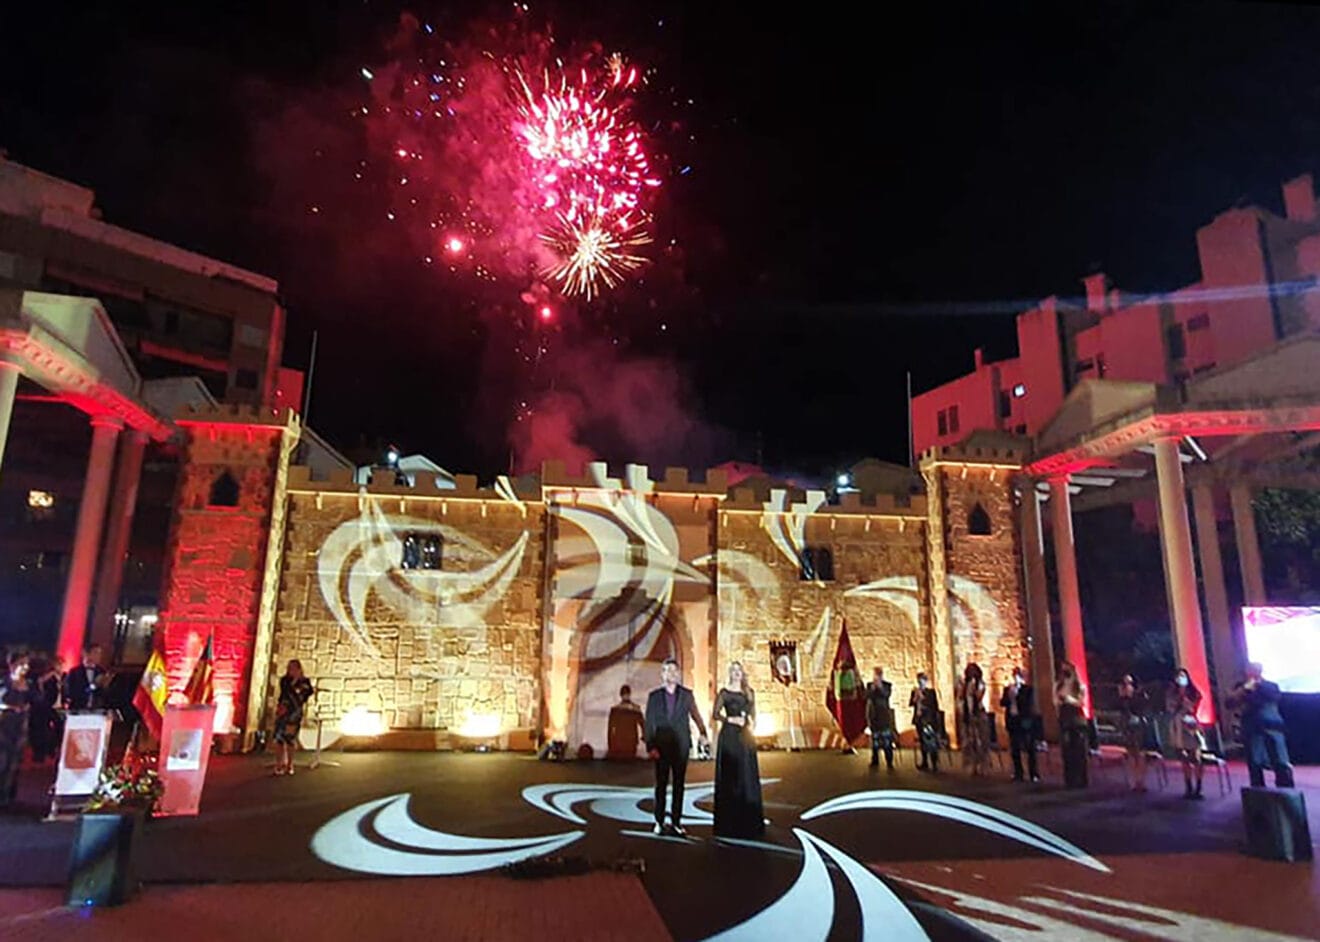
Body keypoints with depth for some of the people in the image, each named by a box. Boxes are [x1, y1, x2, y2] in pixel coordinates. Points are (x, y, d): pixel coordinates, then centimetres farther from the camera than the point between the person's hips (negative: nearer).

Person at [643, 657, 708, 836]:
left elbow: (695, 715, 2)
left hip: (681, 746, 1)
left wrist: (702, 733, -13)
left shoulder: (686, 694, 6)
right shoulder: (654, 695, 3)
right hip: (661, 746, -1)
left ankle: (676, 822, 12)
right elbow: (649, 722, 1)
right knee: (661, 784, 4)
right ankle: (659, 821, 14)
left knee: (679, 784, 4)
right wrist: (650, 746, -7)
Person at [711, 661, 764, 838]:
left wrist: (751, 730, 0)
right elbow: (715, 715, -3)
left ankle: (748, 820, 13)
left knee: (747, 777, 4)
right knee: (729, 777, -2)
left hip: (746, 737, 4)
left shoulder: (750, 692, 11)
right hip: (729, 736, -4)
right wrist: (732, 719, -16)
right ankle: (729, 821, 5)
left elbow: (753, 715, 13)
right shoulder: (724, 692, -1)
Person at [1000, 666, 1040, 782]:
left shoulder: (1029, 689, 0)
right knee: (1015, 750, 6)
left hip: (1025, 722, -3)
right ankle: (1018, 774, 13)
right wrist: (1009, 696, -13)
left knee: (1030, 749, 0)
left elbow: (1029, 704, -12)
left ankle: (1034, 774, 7)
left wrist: (1016, 695, -12)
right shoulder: (1007, 689, 10)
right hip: (1012, 721, 3)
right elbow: (1002, 703, 2)